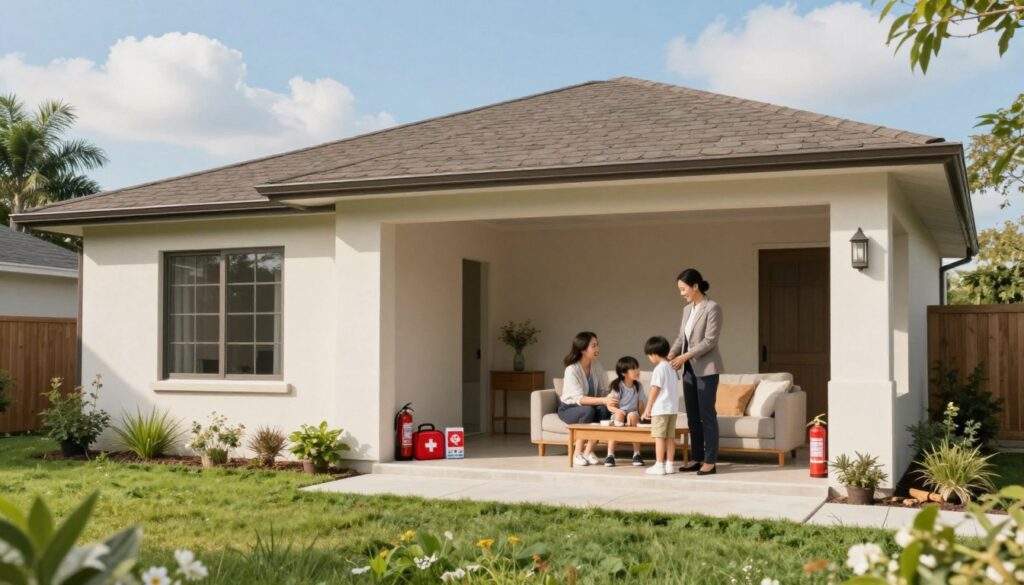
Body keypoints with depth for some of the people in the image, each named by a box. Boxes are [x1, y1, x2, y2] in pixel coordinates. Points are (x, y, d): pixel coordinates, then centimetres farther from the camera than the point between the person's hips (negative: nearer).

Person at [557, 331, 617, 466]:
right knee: (589, 411, -36)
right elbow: (579, 399, -32)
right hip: (569, 408, -5)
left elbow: (602, 390, -5)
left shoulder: (598, 366, -6)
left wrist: (609, 402, -28)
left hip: (590, 406, 5)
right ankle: (577, 453, -24)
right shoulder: (572, 370, -24)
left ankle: (588, 451, -16)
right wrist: (603, 400, -43)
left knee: (605, 411, -27)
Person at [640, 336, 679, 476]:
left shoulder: (659, 368, -12)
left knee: (659, 437, -5)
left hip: (660, 408, -8)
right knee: (670, 437, 9)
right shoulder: (672, 367, 12)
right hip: (673, 408, 8)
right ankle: (670, 464, 11)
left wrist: (648, 408, -9)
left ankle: (659, 466, -6)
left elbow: (655, 390, -14)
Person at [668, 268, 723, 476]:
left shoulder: (712, 308, -10)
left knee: (707, 414, -6)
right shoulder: (687, 309, 13)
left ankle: (710, 461, -2)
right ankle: (697, 459, 14)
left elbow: (710, 341, -16)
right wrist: (672, 353, -3)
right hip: (689, 369, 8)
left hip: (706, 368, -7)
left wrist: (685, 356, -20)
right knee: (692, 416, 8)